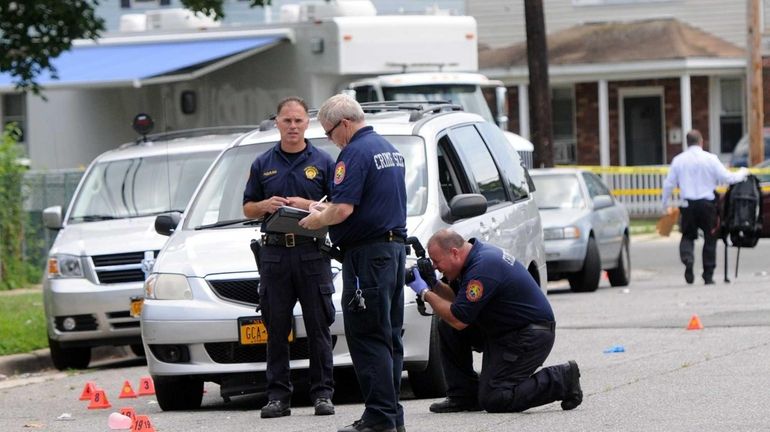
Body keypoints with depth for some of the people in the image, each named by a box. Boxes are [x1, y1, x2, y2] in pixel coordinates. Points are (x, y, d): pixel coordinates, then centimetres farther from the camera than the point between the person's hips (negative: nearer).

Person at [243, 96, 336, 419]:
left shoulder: (322, 162, 5)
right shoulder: (263, 164, 12)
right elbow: (248, 208, 15)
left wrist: (309, 206, -13)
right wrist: (265, 205, -7)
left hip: (312, 253, -2)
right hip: (275, 251, 2)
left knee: (318, 327, -1)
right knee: (276, 329, 2)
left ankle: (322, 393, 3)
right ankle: (278, 395, 5)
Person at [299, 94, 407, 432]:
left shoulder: (355, 153, -14)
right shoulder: (389, 150, 17)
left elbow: (343, 209, -22)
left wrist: (316, 220, -3)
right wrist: (327, 211, 22)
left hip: (367, 252, -10)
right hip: (395, 248, 10)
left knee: (367, 338, -8)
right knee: (390, 336, 12)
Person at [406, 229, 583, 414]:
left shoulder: (483, 268, -26)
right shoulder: (476, 255, 4)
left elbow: (458, 320, -24)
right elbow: (457, 298, 16)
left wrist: (425, 293, -15)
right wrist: (434, 285, -1)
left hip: (530, 335, -10)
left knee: (492, 399, -12)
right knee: (446, 327, 5)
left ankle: (562, 379, -3)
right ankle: (463, 396, 10)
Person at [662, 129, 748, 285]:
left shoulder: (678, 160, 2)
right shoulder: (710, 158, -6)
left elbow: (669, 183, 6)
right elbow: (727, 178, -6)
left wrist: (666, 205, 18)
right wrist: (742, 173, 13)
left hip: (688, 205, 2)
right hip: (707, 204, -2)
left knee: (688, 236, 13)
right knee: (710, 238, 9)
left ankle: (687, 260, -17)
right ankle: (708, 275, 9)